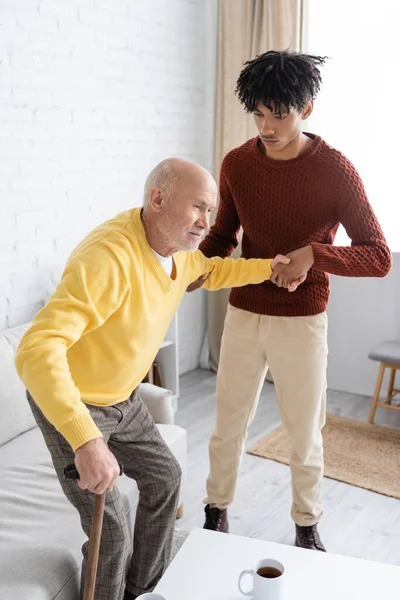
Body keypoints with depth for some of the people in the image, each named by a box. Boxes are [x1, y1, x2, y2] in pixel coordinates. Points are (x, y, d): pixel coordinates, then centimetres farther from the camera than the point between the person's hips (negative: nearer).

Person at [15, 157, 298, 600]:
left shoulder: (178, 245, -8)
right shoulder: (109, 257, -37)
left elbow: (212, 272, 18)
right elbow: (37, 350, -46)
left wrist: (268, 267, 5)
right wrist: (87, 440, -55)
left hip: (120, 397, 9)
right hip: (67, 404, -8)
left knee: (164, 479, 18)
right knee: (110, 530, -4)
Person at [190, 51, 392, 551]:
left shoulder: (335, 170, -13)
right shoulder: (236, 164, -3)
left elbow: (379, 256, -13)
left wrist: (313, 255, -29)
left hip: (302, 322, -2)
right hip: (242, 315, 3)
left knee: (305, 434, 12)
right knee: (228, 424, 14)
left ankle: (306, 525, 36)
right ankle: (217, 510, 37)